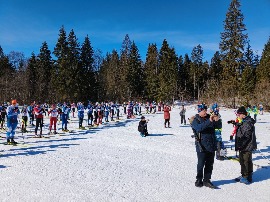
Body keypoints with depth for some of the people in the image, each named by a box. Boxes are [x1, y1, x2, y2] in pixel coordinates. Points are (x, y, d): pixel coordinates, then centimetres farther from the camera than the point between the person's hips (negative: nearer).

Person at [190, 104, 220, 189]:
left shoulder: (209, 117, 9)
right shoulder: (195, 120, -6)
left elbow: (218, 126, 7)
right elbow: (199, 128, -26)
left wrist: (216, 121, -14)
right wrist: (209, 121, -33)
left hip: (211, 145, 6)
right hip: (202, 146, -6)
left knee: (210, 164, 12)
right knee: (201, 164, 3)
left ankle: (206, 180, 25)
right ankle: (199, 180, 20)